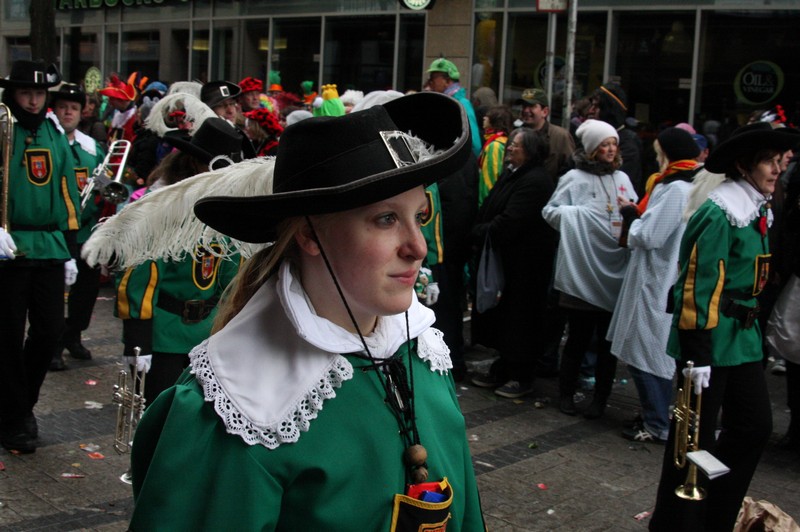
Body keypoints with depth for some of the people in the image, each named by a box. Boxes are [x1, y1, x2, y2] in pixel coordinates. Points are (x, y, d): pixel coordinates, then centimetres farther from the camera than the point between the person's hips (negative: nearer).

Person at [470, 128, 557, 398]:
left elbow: (509, 222, -24)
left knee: (519, 319, 1)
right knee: (501, 316, 16)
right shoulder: (512, 175, 13)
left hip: (524, 263, -10)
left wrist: (479, 234, -12)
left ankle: (522, 378, 14)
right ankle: (503, 370, 28)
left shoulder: (534, 181, -19)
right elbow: (489, 211, 14)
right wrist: (480, 235, -3)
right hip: (506, 260, 10)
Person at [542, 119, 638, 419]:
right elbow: (551, 211, -6)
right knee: (579, 337, 3)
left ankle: (600, 398, 21)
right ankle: (566, 393, 20)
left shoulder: (622, 179, 13)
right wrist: (580, 213, -18)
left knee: (608, 339, 9)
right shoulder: (575, 178, -2)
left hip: (614, 270, 4)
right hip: (582, 270, -4)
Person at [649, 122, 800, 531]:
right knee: (696, 436, 1)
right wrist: (696, 357, -21)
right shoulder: (719, 216, -18)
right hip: (712, 340, -9)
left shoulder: (757, 211, 11)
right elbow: (698, 288, -20)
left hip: (743, 337, 9)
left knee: (755, 426, 13)